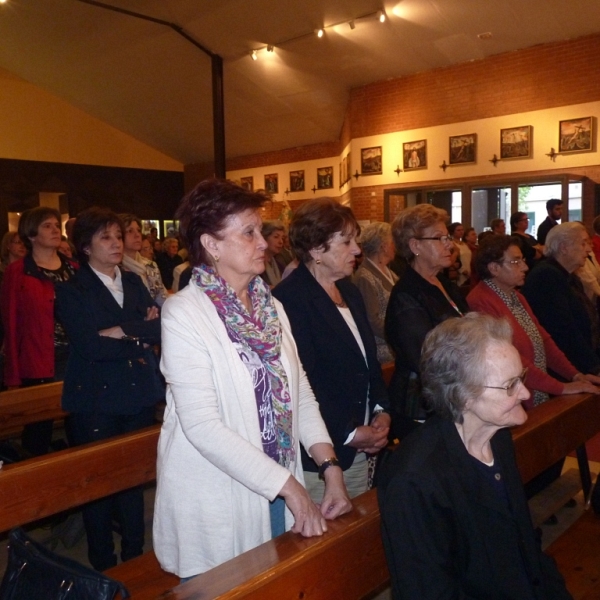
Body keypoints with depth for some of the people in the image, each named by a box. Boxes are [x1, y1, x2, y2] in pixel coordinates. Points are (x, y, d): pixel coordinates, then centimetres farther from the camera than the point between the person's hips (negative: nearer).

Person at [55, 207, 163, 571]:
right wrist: (140, 338, -8)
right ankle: (103, 566, 24)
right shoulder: (71, 291, -2)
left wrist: (123, 332, -14)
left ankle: (135, 558, 28)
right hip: (96, 401, -4)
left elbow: (161, 326, -2)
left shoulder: (134, 283, 12)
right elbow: (89, 344, -16)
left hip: (139, 396, 4)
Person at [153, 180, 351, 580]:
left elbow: (300, 393, 6)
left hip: (279, 490, 6)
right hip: (218, 503, -5)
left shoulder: (272, 306, 4)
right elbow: (202, 425, -22)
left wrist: (331, 468, -5)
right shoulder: (184, 314, -16)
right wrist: (291, 487, -20)